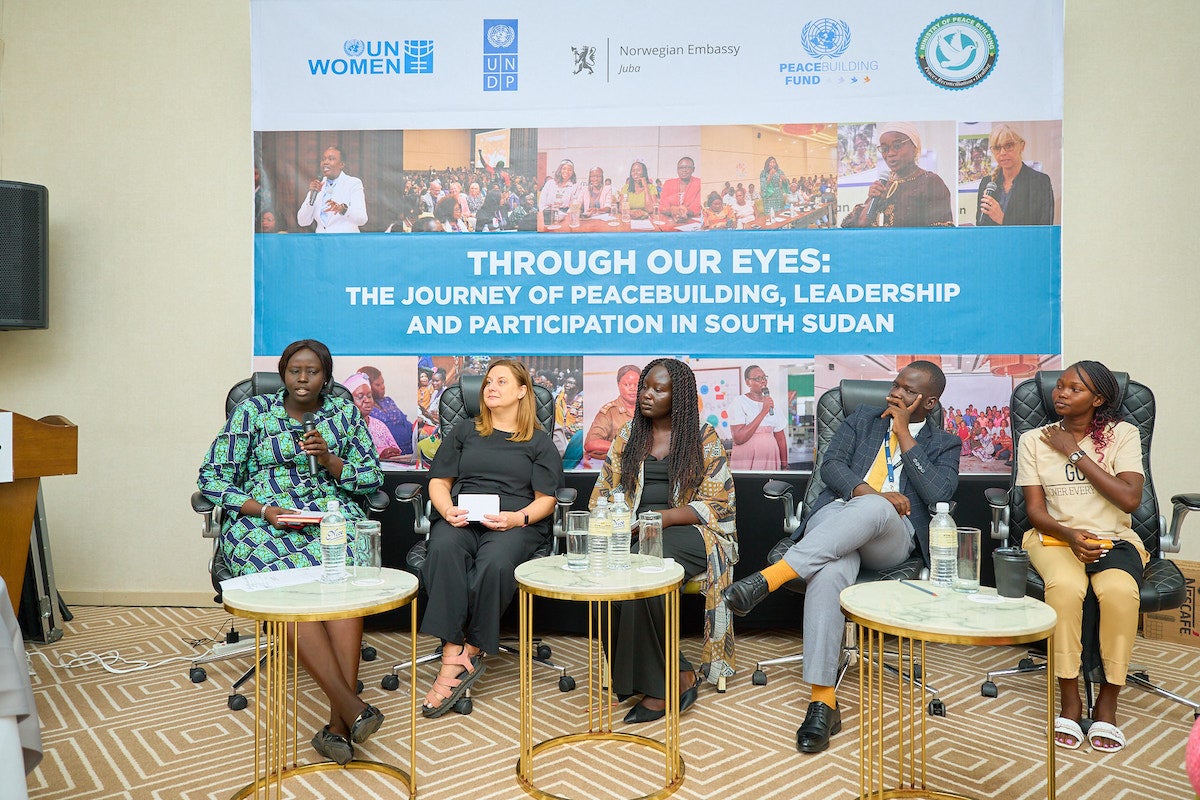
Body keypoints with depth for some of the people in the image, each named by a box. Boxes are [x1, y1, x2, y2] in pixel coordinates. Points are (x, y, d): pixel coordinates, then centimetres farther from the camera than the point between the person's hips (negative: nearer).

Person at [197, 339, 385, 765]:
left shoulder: (344, 412, 15)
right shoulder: (252, 412, 10)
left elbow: (372, 477, 12)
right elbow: (212, 477, 4)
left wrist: (330, 461, -6)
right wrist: (265, 510, -11)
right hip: (262, 519, -1)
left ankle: (339, 723, -37)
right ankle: (353, 708, -38)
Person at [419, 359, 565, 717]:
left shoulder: (539, 442, 18)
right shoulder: (465, 431, 25)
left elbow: (545, 499, 9)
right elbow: (439, 482, 18)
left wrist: (518, 518, -13)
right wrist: (448, 510, -5)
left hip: (514, 523, -2)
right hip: (460, 519, 2)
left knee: (494, 563, -37)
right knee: (444, 550, -35)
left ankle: (470, 651, -23)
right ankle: (453, 657, -38)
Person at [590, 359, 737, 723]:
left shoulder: (704, 437, 4)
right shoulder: (628, 435, 17)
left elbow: (717, 504, -1)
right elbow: (604, 492, 16)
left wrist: (666, 517, -17)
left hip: (685, 531, -4)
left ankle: (657, 687, -18)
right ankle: (678, 676, -20)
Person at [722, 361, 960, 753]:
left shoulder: (945, 444, 21)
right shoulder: (862, 418, 26)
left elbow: (938, 495, 0)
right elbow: (831, 465, 9)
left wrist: (903, 432, 2)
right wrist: (866, 492, -11)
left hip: (891, 534, -1)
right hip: (835, 515, 1)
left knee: (872, 509, -40)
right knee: (830, 571, -37)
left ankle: (770, 577, -46)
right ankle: (823, 702, -35)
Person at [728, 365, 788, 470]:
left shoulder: (772, 402, 10)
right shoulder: (738, 402, -7)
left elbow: (781, 438, 14)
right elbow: (738, 439, -19)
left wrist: (784, 466, 8)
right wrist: (763, 412, -19)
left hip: (771, 461, 4)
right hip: (746, 463, -4)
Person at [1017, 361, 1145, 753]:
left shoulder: (1123, 435, 4)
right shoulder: (1033, 440, 7)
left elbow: (1130, 498, -11)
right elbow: (1035, 510, 1)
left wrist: (1075, 454, -9)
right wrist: (1070, 535, -19)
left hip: (1115, 539, 0)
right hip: (1056, 537, 0)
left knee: (1118, 589, -34)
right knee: (1065, 585, -35)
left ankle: (1107, 702, -16)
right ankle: (1070, 700, -19)